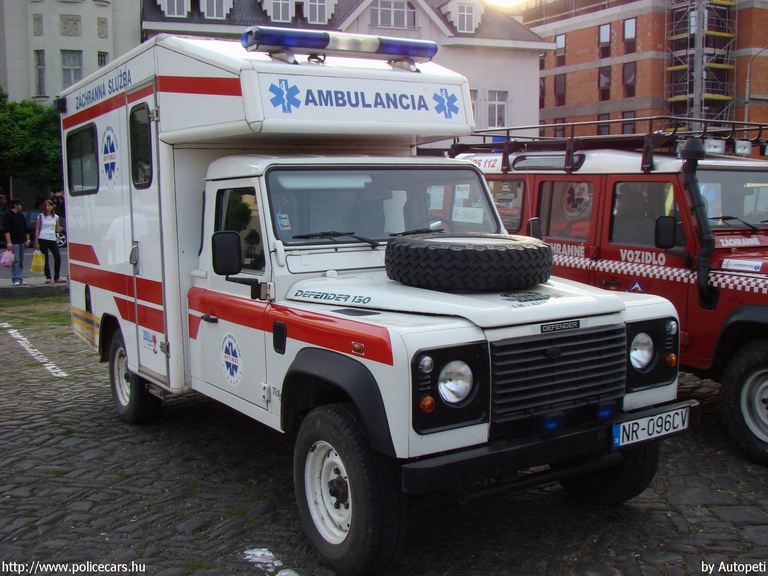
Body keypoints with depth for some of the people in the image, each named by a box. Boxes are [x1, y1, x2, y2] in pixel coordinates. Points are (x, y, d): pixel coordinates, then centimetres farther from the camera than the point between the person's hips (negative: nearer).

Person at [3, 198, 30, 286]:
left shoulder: (21, 215, 13)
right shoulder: (8, 215, -7)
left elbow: (25, 228, 18)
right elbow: (7, 230, -14)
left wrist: (27, 240, 12)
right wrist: (9, 242, -21)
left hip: (22, 242, 7)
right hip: (14, 242, -7)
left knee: (21, 262, 9)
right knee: (15, 261, -8)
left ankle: (19, 278, 16)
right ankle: (16, 279, -9)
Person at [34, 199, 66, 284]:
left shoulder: (55, 217, 11)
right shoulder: (40, 217, 4)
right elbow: (37, 230, 3)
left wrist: (60, 229, -11)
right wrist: (36, 242, -2)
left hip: (52, 239, 2)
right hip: (42, 239, -2)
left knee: (58, 258, -8)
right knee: (45, 259, 1)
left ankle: (57, 278, 0)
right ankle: (48, 277, 9)